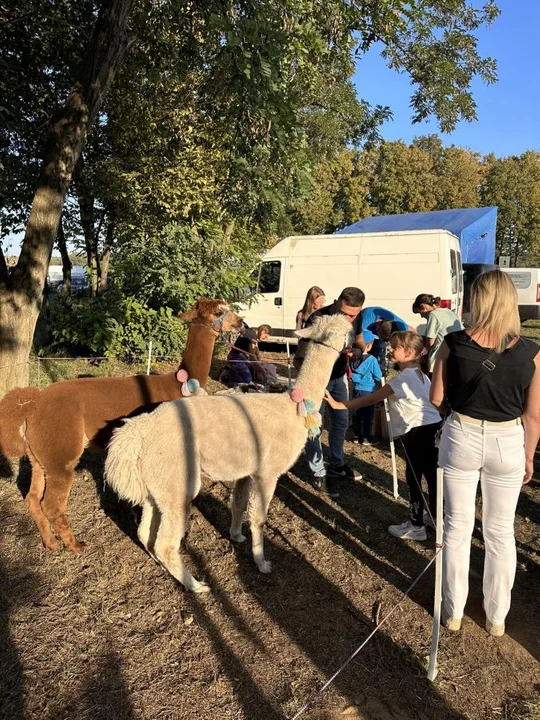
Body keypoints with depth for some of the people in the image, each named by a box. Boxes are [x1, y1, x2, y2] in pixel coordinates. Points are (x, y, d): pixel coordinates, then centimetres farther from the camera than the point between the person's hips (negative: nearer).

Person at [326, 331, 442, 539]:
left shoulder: (404, 378, -15)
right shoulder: (419, 374, 14)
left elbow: (373, 398, -19)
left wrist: (339, 405, -19)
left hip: (418, 431, -10)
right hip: (431, 427, 10)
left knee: (414, 478, 2)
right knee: (432, 475, 18)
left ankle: (416, 526, 13)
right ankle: (437, 518, 32)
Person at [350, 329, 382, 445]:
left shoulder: (352, 357, -5)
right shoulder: (372, 359, -18)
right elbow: (378, 376, -10)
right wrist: (374, 383, 9)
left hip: (356, 390, 4)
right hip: (368, 391, -4)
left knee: (357, 414, 14)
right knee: (367, 416, 6)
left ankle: (357, 435, 23)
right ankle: (366, 438, 12)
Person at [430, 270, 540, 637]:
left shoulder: (454, 344, -13)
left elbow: (437, 399, -4)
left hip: (462, 438, 0)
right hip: (508, 443, 1)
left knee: (457, 527, 14)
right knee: (501, 532, 17)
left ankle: (454, 611, 29)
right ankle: (497, 617, 33)